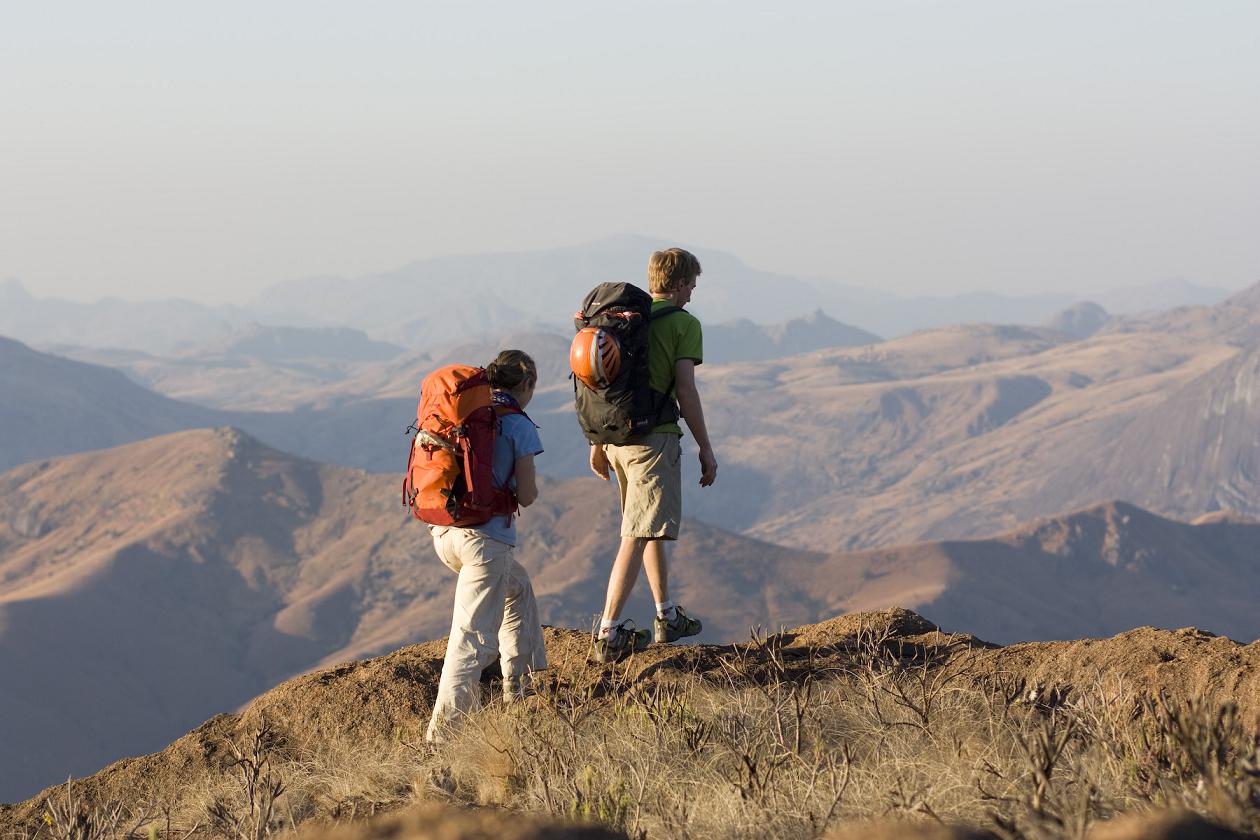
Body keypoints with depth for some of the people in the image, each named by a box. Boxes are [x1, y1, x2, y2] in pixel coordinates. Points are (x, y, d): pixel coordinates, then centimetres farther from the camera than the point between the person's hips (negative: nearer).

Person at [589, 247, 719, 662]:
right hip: (654, 436, -7)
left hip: (615, 436, 7)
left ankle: (667, 617, 33)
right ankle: (608, 634, -15)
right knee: (639, 535, -8)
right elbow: (685, 390, -11)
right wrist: (705, 449, -5)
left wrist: (598, 444, 22)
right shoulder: (684, 324, -6)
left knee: (652, 526, 22)